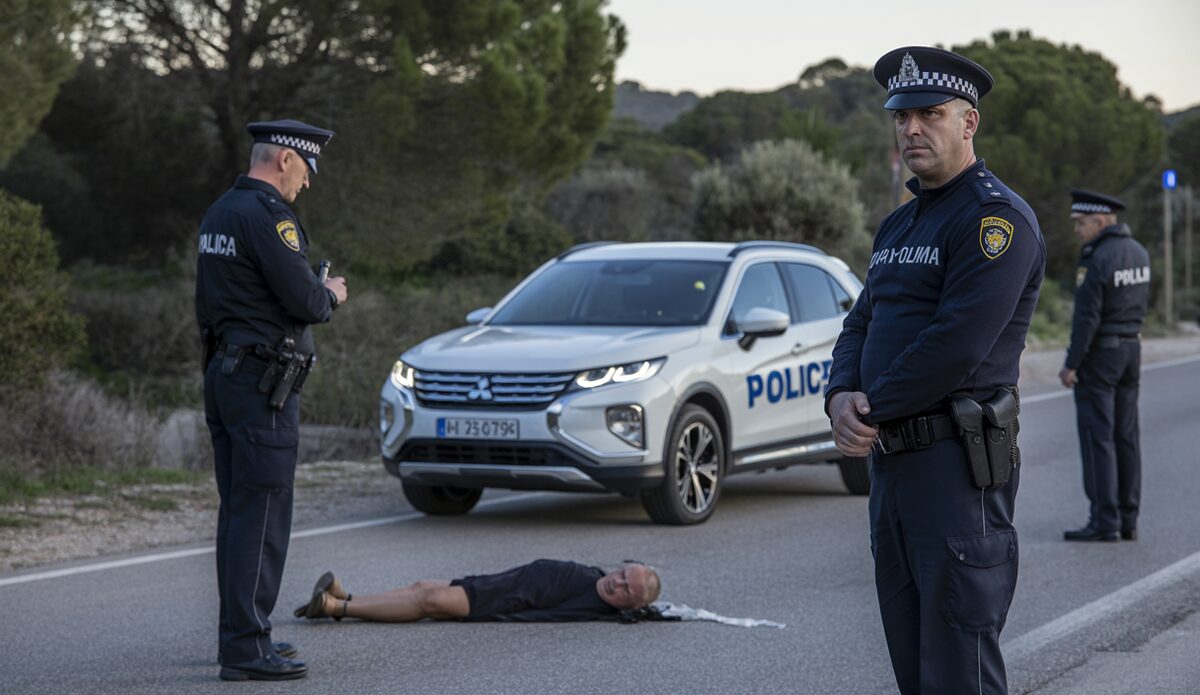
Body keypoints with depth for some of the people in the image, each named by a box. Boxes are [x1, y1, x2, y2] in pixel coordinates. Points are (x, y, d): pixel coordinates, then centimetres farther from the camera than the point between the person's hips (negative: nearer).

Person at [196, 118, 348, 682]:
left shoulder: (219, 212, 15)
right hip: (262, 381, -10)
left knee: (238, 511, 15)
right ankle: (246, 649, -8)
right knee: (261, 513, -8)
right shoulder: (267, 214, -16)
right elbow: (304, 301, -20)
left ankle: (239, 634, 22)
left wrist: (313, 291, 17)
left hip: (222, 374, 10)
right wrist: (331, 295, 3)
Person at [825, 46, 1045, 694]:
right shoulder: (898, 225, 20)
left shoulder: (997, 217, -11)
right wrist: (841, 397, -5)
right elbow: (860, 325, 18)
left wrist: (870, 414, -11)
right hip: (891, 464, 10)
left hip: (957, 467, -9)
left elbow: (958, 342, -20)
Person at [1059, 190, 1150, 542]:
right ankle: (1128, 520, 11)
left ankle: (1104, 521, -7)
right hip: (1131, 350, 8)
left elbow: (1087, 317, -20)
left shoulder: (1096, 259, -18)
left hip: (1098, 354, -8)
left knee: (1097, 437, -5)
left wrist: (1072, 364, -15)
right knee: (1125, 436, 10)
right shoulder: (1139, 252, 8)